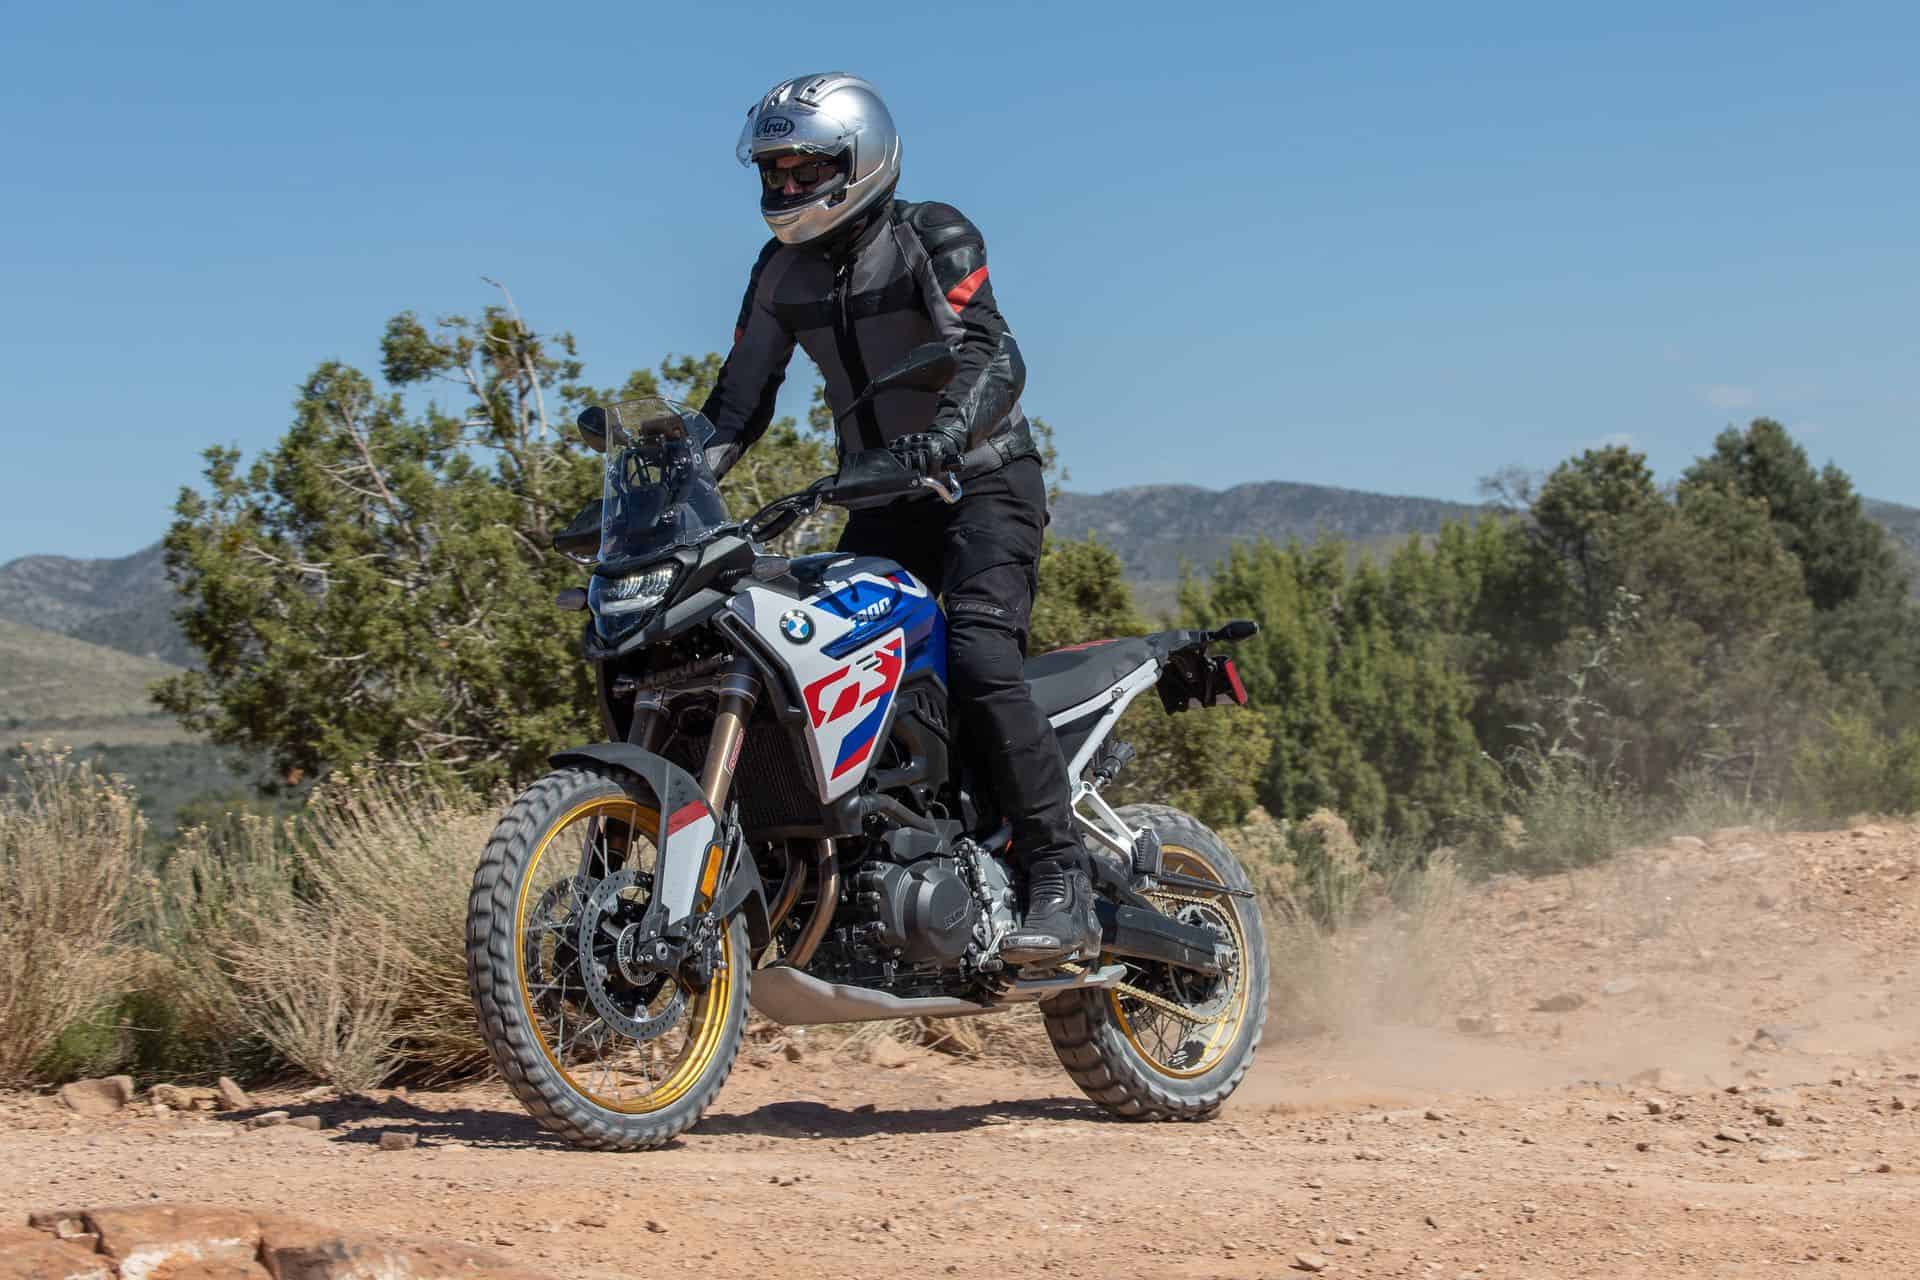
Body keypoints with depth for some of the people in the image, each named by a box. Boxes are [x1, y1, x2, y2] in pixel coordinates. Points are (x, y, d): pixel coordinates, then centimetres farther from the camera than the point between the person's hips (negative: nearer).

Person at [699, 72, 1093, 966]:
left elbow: (989, 355, -27)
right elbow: (739, 403, 8)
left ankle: (1062, 887, -26)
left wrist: (946, 432, -48)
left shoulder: (934, 239, -13)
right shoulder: (781, 274, 6)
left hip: (985, 481, -7)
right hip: (885, 500, 7)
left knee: (979, 659, -27)